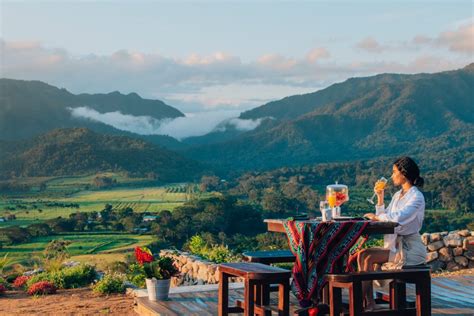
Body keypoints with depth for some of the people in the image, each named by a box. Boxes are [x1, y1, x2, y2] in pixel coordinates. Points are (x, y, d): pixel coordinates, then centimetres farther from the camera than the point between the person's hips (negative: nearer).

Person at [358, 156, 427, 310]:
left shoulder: (416, 197, -12)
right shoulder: (397, 195, 15)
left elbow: (399, 218, -28)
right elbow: (384, 218, 16)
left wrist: (376, 217, -15)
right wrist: (380, 197, 9)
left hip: (410, 248, -8)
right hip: (395, 244, 8)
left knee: (369, 258, -22)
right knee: (362, 254, -12)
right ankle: (369, 302, -15)